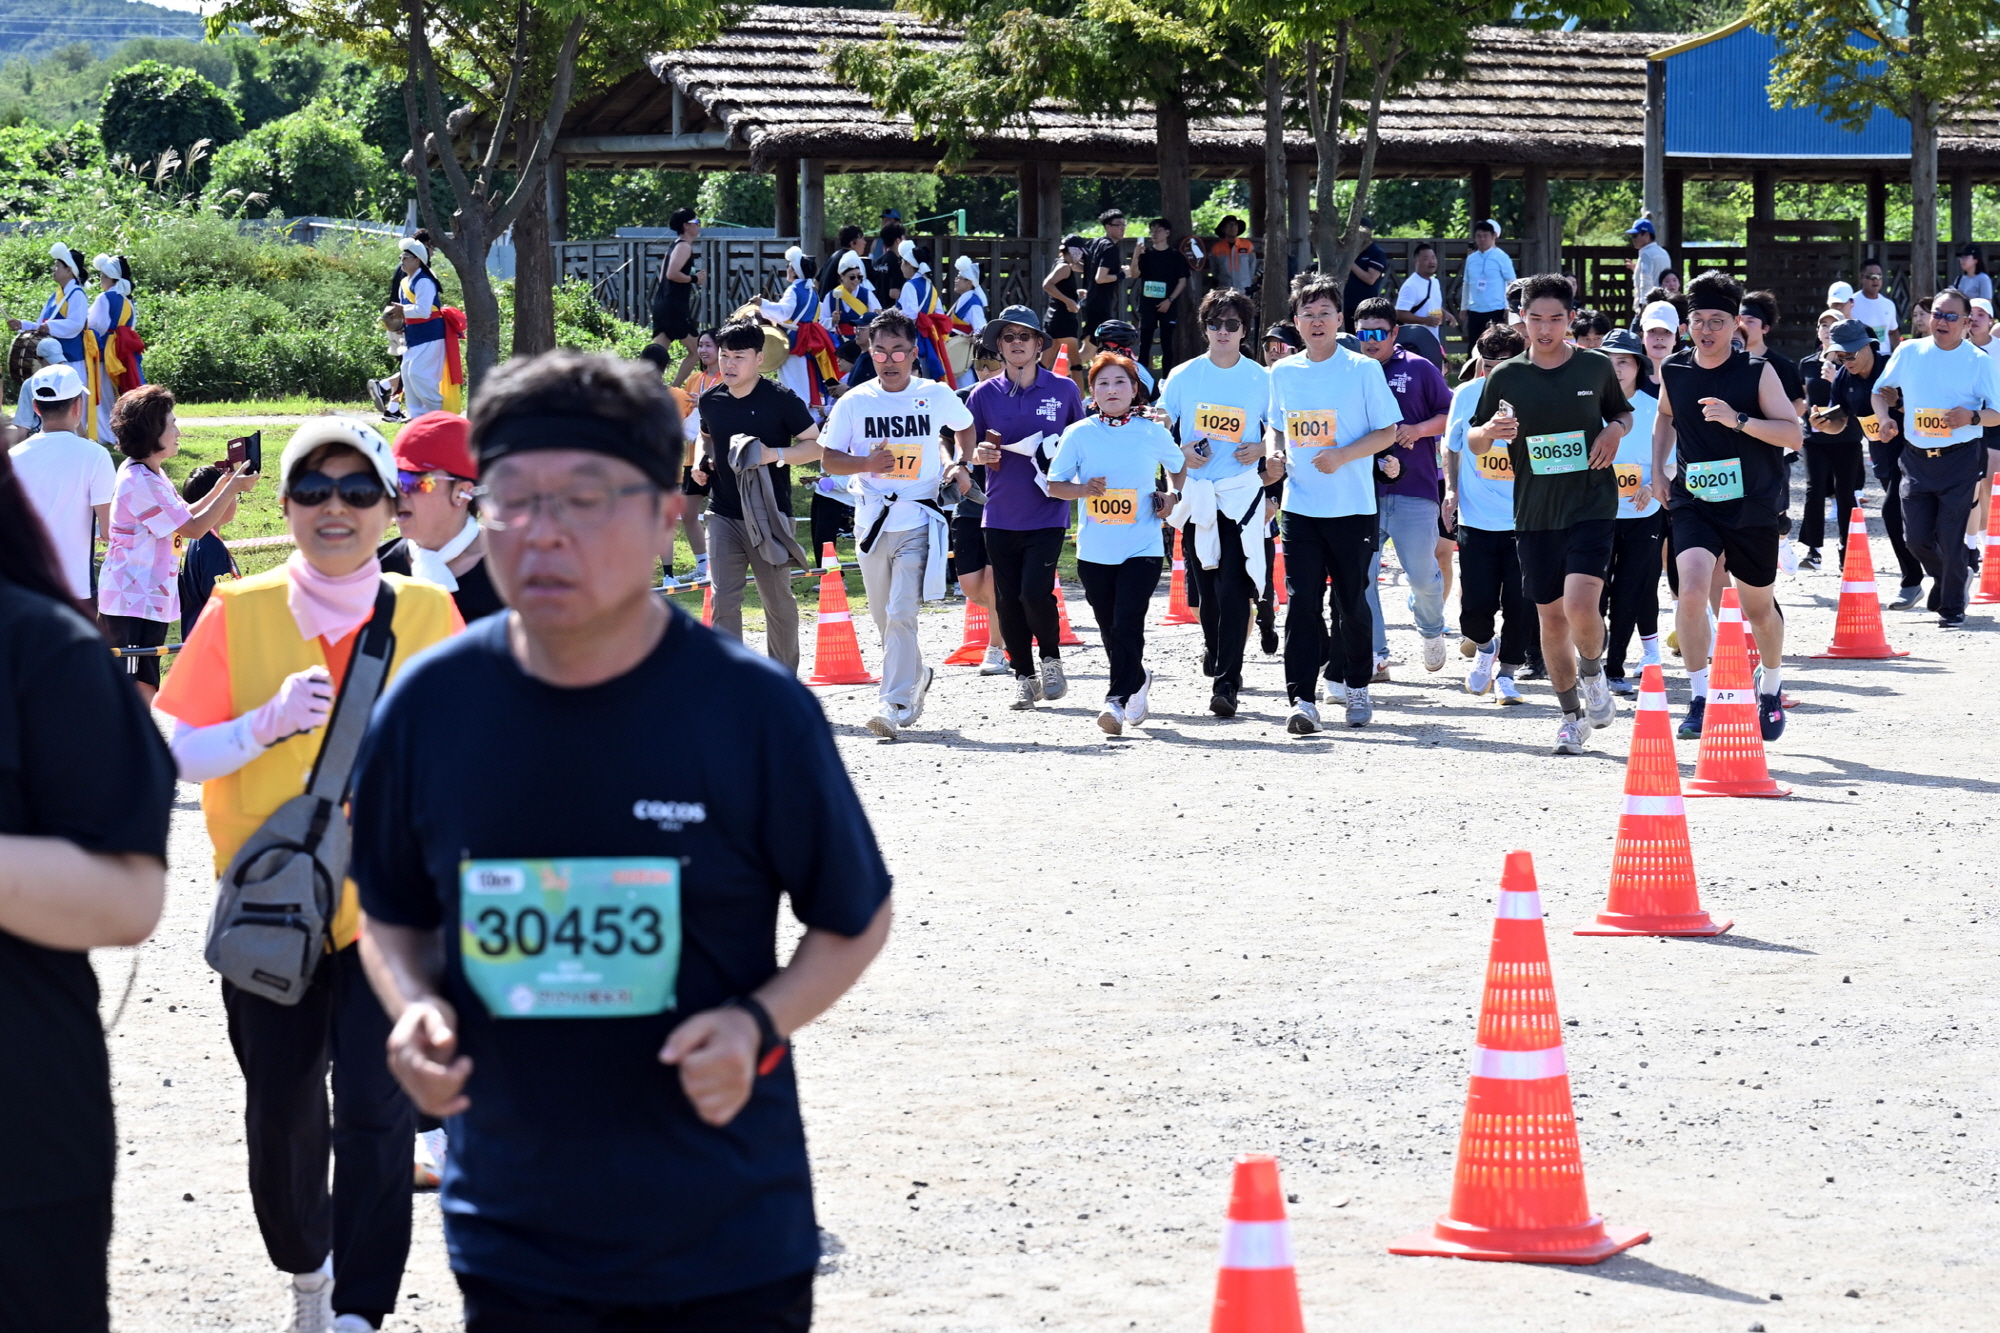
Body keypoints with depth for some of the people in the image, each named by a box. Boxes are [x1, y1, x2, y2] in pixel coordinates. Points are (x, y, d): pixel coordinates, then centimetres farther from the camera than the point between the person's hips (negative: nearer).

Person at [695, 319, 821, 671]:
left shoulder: (780, 399, -9)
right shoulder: (711, 400, 5)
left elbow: (816, 445, -5)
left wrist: (775, 454, -20)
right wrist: (702, 461, 6)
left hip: (769, 516, -3)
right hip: (724, 516, 3)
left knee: (778, 600, 9)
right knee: (723, 600, -8)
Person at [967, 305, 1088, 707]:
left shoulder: (1063, 390, 1)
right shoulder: (984, 395, 4)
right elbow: (967, 452, 9)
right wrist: (980, 455, -13)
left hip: (1047, 513, -3)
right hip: (1000, 516, 3)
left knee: (1035, 592, -15)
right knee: (1007, 602, 4)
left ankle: (1051, 659, 10)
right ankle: (1024, 676, 20)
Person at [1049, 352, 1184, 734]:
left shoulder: (1153, 432, 3)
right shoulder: (1079, 434, 2)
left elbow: (1180, 467, 20)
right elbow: (1053, 485, 5)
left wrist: (1172, 497, 2)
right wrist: (1083, 490, -14)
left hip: (1142, 548, -2)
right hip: (1094, 551, 2)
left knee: (1127, 625, -15)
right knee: (1109, 628, 11)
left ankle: (1118, 698, -14)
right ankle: (1137, 679, 34)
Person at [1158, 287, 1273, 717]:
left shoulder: (1261, 379, 2)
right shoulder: (1184, 376, 5)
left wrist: (1262, 449, -9)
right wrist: (1180, 456, -7)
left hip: (1242, 493, -2)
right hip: (1195, 493, 2)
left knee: (1233, 588, -13)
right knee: (1205, 585, 11)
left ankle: (1226, 683, -15)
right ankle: (1212, 647, 41)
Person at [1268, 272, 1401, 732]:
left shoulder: (1363, 369, -3)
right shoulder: (1282, 373, 8)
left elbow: (1388, 431, -2)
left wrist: (1341, 456, -16)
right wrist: (1275, 453, 0)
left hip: (1352, 506, -2)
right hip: (1299, 506, 2)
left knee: (1352, 603, 7)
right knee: (1301, 603, -7)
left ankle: (1357, 687, 26)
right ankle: (1303, 700, -10)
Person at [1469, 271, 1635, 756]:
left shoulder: (1596, 366, 1)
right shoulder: (1506, 377, 1)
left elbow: (1623, 412, 18)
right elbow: (1472, 442, 8)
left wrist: (1615, 430, -5)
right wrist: (1490, 432, -15)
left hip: (1592, 506, -2)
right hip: (1535, 512, 2)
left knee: (1581, 606, -19)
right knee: (1551, 617, 6)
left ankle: (1593, 675, 12)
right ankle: (1572, 714, 22)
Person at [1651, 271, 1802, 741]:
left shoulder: (1758, 372, -10)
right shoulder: (1673, 372, 1)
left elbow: (1793, 433, -15)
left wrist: (1738, 420, -28)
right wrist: (1658, 470, 12)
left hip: (1753, 507, -1)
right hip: (1692, 502, 1)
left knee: (1758, 606, 12)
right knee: (1692, 584, -24)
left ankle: (1772, 688, 41)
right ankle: (1698, 699, -19)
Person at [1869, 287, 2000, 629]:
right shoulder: (1908, 352, 4)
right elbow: (1880, 390, 16)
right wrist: (1884, 418, -4)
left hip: (1959, 459, -3)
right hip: (1916, 457, 3)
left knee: (1950, 537, -4)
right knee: (1915, 536, 4)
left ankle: (1952, 607, 11)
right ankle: (1942, 579, 34)